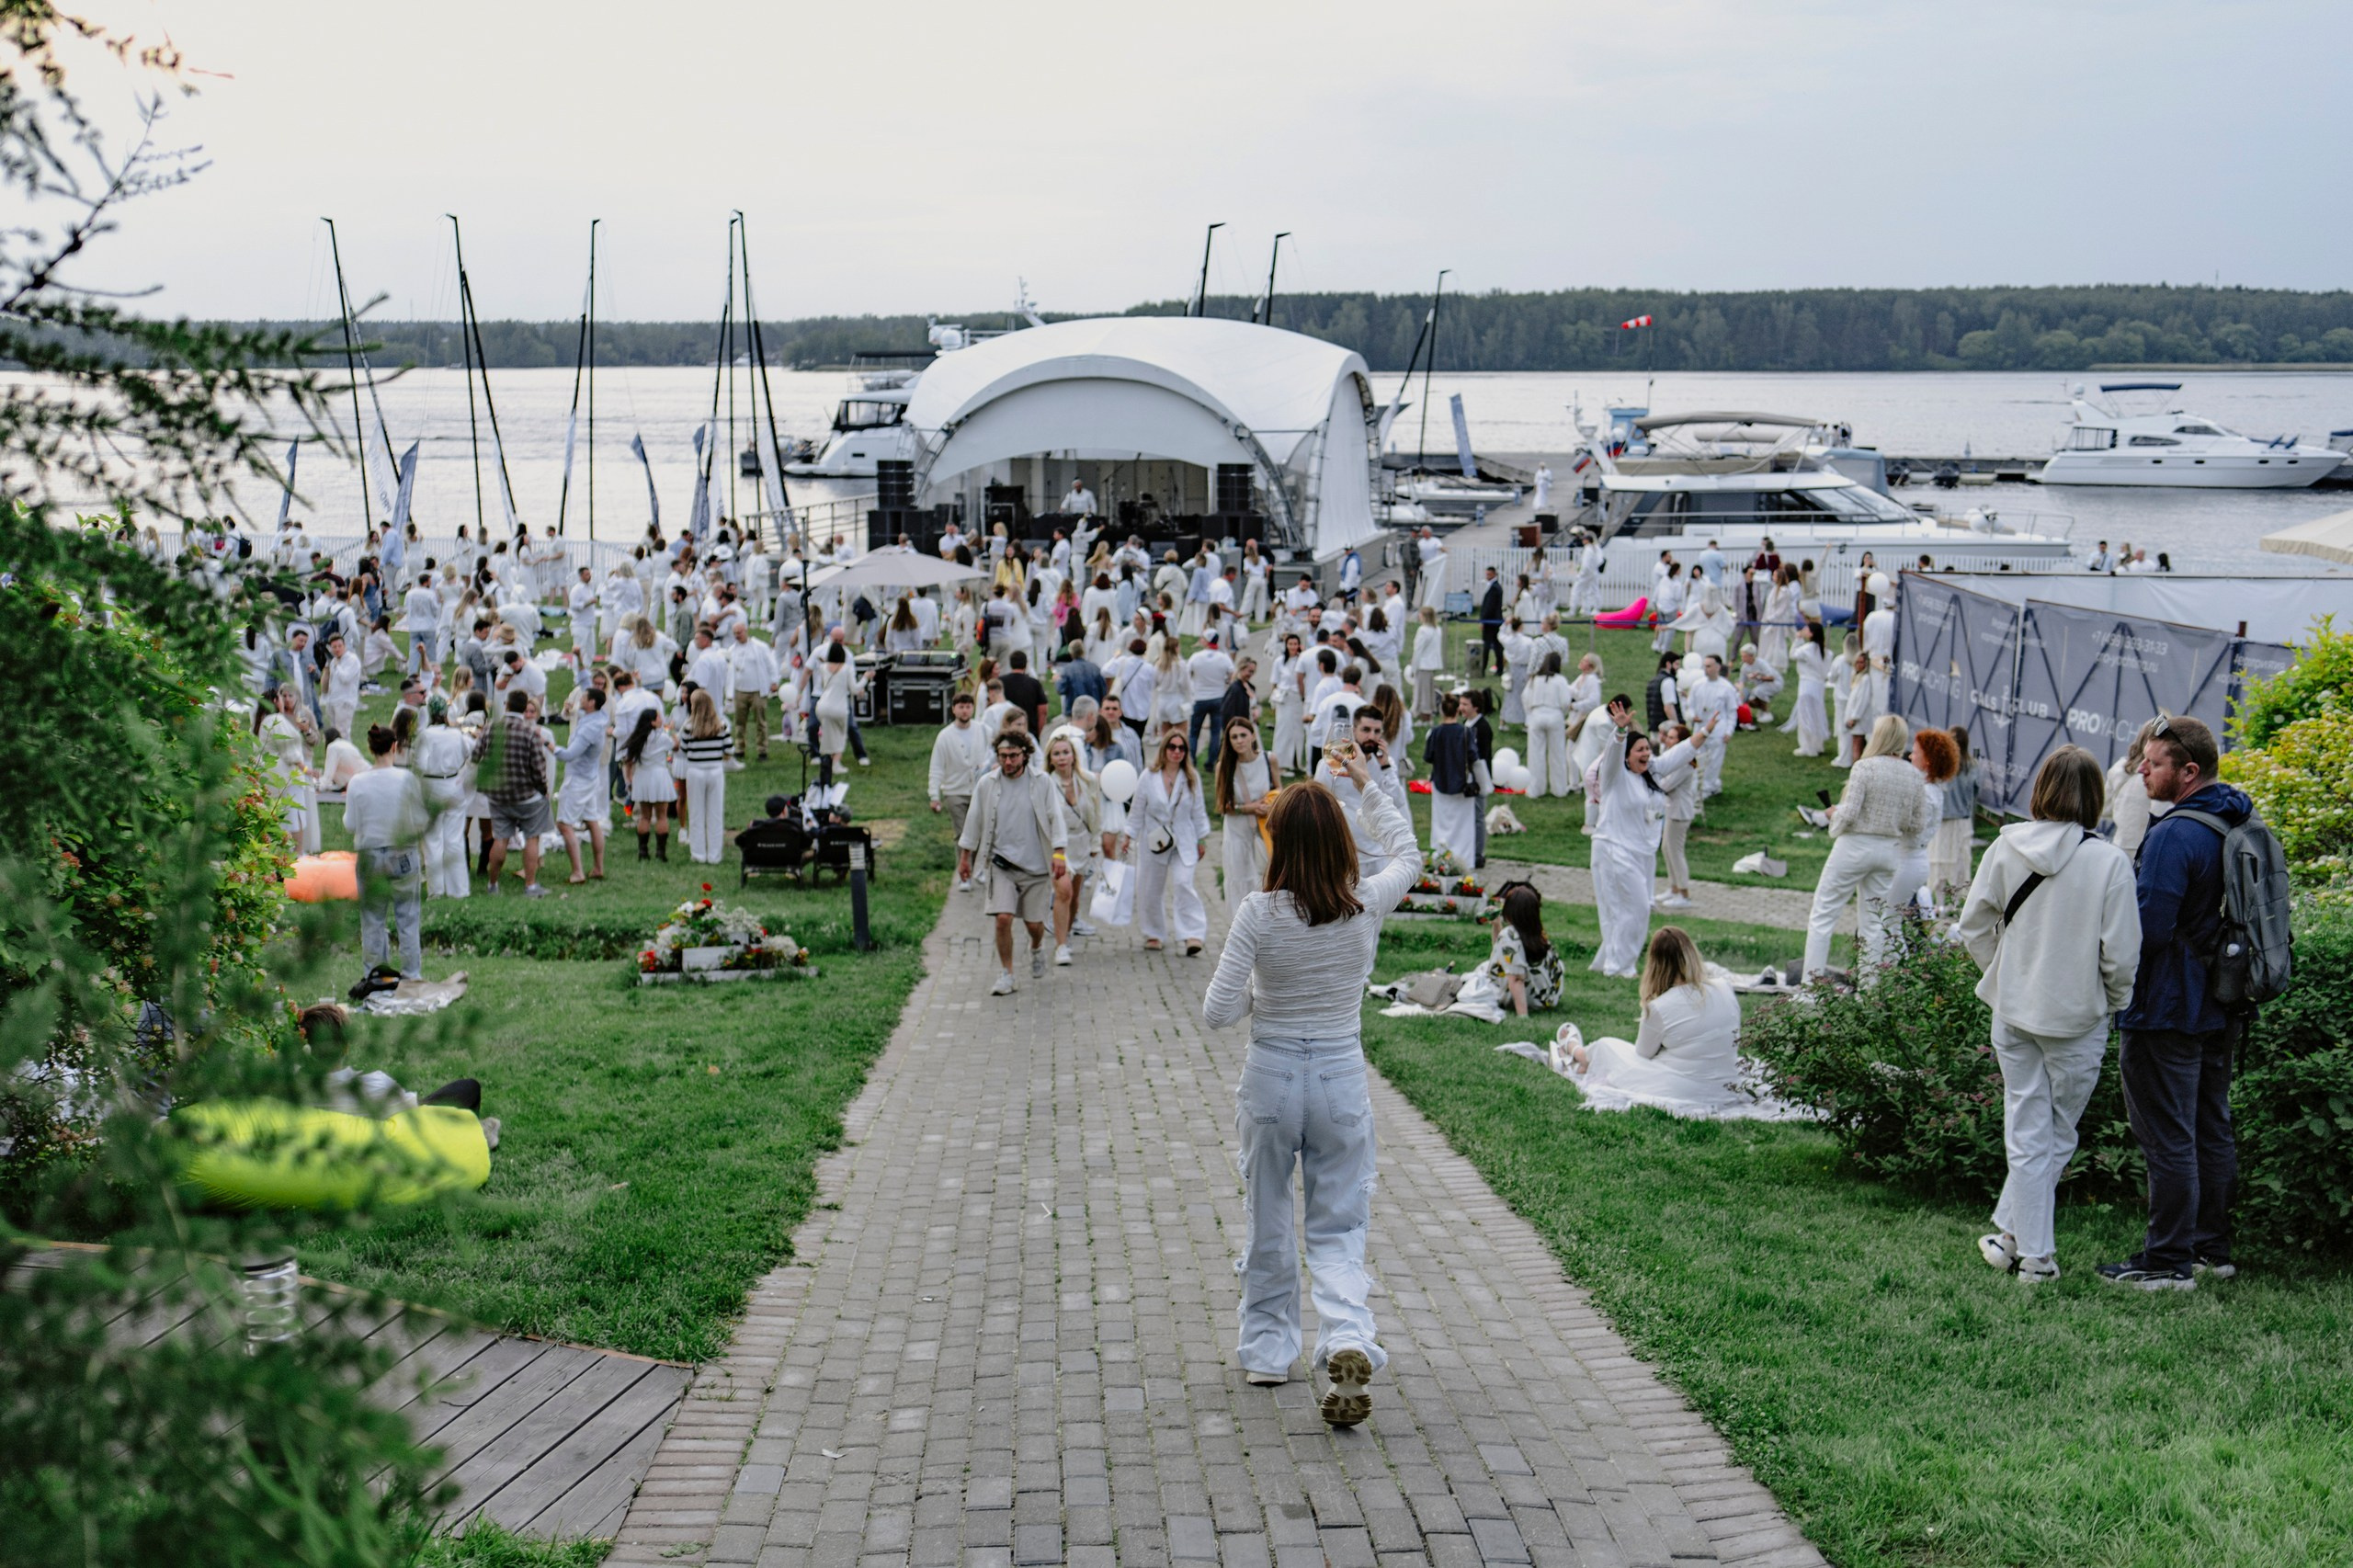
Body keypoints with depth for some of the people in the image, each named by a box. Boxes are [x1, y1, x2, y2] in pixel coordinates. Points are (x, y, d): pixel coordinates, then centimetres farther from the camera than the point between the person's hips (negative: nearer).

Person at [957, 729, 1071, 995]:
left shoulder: (1042, 783, -2)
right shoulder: (987, 784, 1)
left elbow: (1056, 818, -2)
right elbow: (974, 821, 11)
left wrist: (1059, 854, -12)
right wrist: (965, 856, 14)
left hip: (1036, 864, 0)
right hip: (1002, 863, 0)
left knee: (1034, 923, 6)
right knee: (1003, 918, -13)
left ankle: (1037, 948, 42)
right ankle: (1005, 975, 1)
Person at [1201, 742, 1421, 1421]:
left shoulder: (1259, 913, -16)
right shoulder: (1367, 905, -9)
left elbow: (1217, 1012, -14)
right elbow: (1407, 852, 14)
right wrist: (1366, 785, 20)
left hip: (1270, 1078, -1)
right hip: (1342, 1079, 1)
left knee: (1268, 1221, 18)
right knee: (1339, 1228, 9)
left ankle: (1266, 1350, 31)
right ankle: (1348, 1339, -16)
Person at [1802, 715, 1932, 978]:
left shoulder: (1865, 767, -13)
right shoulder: (1913, 775, 2)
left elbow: (1848, 813, -19)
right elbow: (1918, 826, 5)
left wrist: (1834, 816, 1)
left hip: (1855, 846, -5)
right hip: (1890, 851, 5)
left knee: (1822, 916, 4)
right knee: (1875, 923, 14)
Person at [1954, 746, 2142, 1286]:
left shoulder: (2007, 848, -5)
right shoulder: (2109, 861, -15)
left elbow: (1972, 926, 2)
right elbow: (2121, 952, -13)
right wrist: (2117, 1001, 6)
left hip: (2013, 1012, 3)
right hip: (2078, 1017, -3)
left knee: (2026, 1133, 11)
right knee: (2057, 1136, 14)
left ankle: (2029, 1250, 15)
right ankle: (2016, 1236, 19)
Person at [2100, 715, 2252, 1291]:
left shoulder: (2174, 837, -22)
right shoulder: (2241, 825, 8)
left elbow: (2149, 928, -25)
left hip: (2167, 1010, -9)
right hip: (2221, 1008, 9)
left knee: (2168, 1139, -2)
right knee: (2212, 1131, 17)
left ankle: (2169, 1261, 3)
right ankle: (2213, 1249, 26)